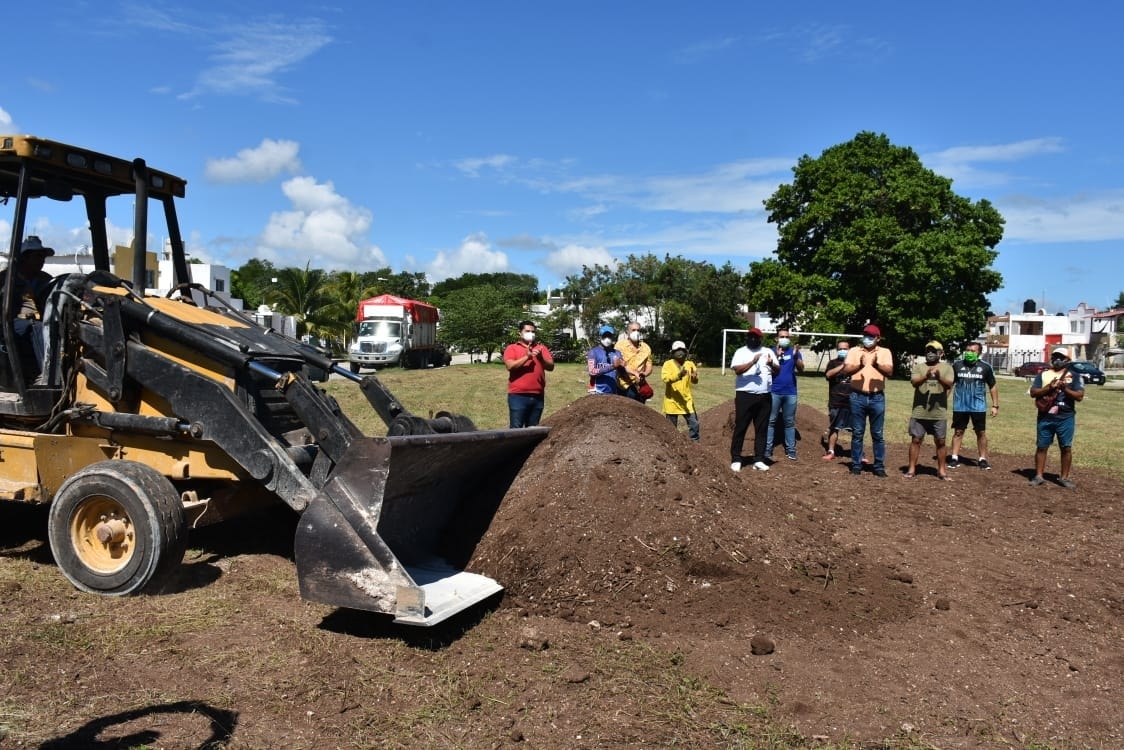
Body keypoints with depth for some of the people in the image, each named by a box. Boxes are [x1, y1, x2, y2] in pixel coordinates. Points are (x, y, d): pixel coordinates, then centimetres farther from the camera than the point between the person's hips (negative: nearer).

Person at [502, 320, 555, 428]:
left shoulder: (541, 348, 14)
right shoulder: (512, 348, 5)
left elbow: (551, 366, 4)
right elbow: (510, 366, -10)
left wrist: (540, 358, -15)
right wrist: (527, 357, -19)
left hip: (537, 396, 4)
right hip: (518, 395, -3)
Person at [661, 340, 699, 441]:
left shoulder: (690, 364, 3)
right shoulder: (668, 364, -6)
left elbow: (695, 381, -7)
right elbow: (665, 378, -22)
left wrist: (694, 377, -32)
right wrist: (678, 375, -38)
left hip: (687, 400, 2)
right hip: (672, 401, -2)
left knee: (694, 423, -1)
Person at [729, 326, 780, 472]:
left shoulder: (768, 352, 12)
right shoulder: (741, 352, 1)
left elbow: (778, 370, 7)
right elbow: (737, 370, -14)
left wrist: (771, 364, -15)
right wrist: (753, 362, -26)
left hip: (764, 396, 4)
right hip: (745, 395, -3)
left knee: (762, 429, 7)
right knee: (740, 428, 0)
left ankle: (759, 460, 13)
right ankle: (736, 460, 6)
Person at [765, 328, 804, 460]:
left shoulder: (794, 351, 5)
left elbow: (801, 369, -6)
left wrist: (796, 356, -23)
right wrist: (777, 356, -20)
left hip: (790, 392, 1)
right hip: (774, 392, -1)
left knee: (790, 422, 6)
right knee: (771, 421, 0)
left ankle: (790, 450, 9)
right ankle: (767, 449, 2)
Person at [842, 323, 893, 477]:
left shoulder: (885, 352, 5)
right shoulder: (854, 351, 6)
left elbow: (889, 372, -9)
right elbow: (845, 370, -7)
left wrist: (877, 364, -28)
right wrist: (859, 365, -25)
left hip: (877, 398, 0)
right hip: (857, 397, 0)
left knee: (878, 434, 5)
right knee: (857, 433, 5)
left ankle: (879, 466, 13)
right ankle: (856, 464, 13)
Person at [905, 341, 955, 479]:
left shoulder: (947, 367, 5)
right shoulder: (918, 367, 5)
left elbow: (949, 384, -8)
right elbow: (914, 382, -9)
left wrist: (939, 377, -27)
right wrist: (926, 376, -27)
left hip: (939, 413, 0)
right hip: (919, 412, 0)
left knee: (940, 442, 8)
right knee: (916, 440, 3)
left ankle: (941, 470, 18)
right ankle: (911, 469, 10)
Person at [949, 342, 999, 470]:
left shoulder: (985, 367, -1)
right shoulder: (957, 365, -1)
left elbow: (993, 386, 6)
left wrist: (995, 405, 3)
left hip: (978, 406, 0)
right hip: (960, 406, 0)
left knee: (981, 433, 6)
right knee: (958, 432, 6)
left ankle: (983, 459, 16)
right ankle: (954, 458, 12)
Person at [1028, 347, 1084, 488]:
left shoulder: (1074, 376, 4)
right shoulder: (1043, 374, 8)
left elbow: (1080, 396, -4)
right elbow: (1033, 392, -1)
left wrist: (1065, 388, -18)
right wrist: (1049, 387, -16)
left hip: (1066, 418, -1)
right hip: (1045, 417, 1)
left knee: (1066, 448, 4)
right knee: (1042, 447, 5)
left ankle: (1064, 477, 14)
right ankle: (1038, 476, 12)